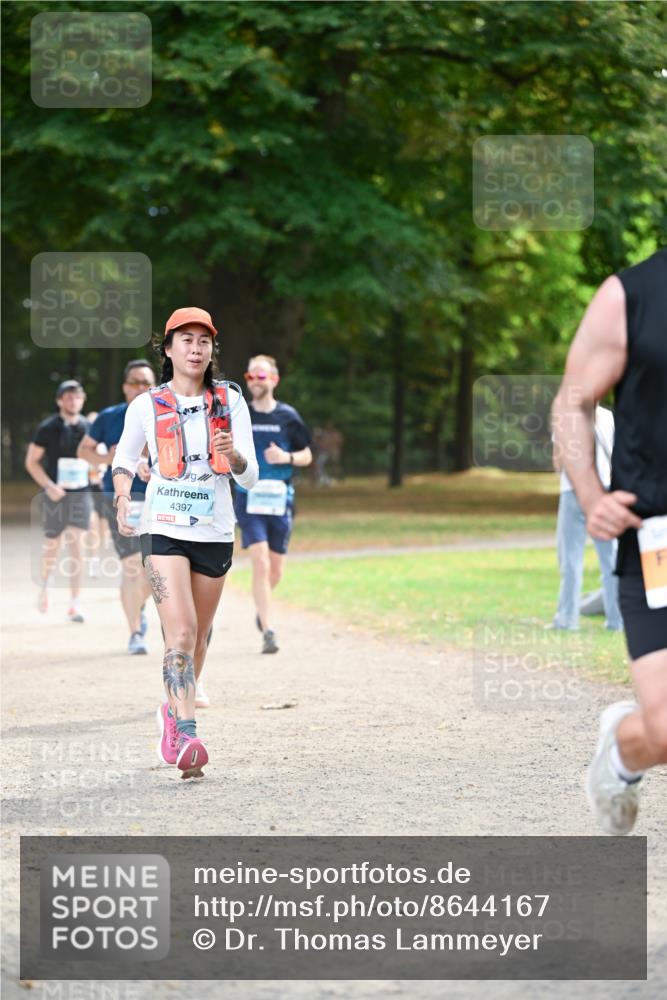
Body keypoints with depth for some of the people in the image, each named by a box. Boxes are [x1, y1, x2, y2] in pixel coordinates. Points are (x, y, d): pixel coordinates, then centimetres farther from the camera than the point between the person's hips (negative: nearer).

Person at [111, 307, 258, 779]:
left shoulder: (231, 401, 3)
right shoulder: (146, 406, 0)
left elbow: (250, 477, 1)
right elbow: (124, 461, 14)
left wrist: (233, 455, -21)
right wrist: (123, 498, -6)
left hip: (215, 533, 3)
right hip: (164, 531, -3)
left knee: (199, 635, 13)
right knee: (181, 632, -19)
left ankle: (174, 712, 38)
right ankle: (188, 738, -26)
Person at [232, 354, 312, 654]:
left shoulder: (287, 416, 3)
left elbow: (307, 455, 9)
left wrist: (287, 458, -10)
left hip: (280, 498, 2)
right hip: (249, 498, -2)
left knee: (275, 570, 10)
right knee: (261, 563, -16)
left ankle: (262, 605, 42)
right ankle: (267, 632, -14)